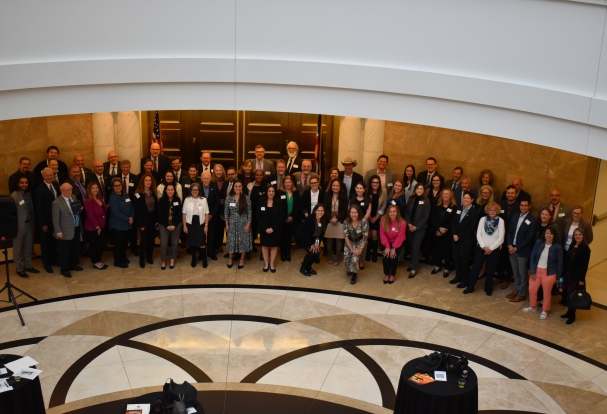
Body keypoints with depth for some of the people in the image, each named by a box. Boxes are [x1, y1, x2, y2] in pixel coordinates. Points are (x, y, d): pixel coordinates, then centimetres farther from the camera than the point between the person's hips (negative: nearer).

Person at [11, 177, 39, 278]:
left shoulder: (28, 194, 4)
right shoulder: (14, 196, -15)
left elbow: (31, 210, 6)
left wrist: (32, 223, 2)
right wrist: (15, 228, -18)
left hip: (29, 224, 6)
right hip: (19, 225, -6)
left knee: (28, 247, 17)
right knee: (18, 248, 8)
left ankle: (28, 266, 33)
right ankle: (19, 269, 21)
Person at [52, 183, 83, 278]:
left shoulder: (73, 197, 4)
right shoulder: (57, 203, -18)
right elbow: (55, 219, -16)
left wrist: (79, 210, -4)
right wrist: (58, 232, -17)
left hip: (76, 229, 7)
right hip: (66, 231, -7)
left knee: (76, 249, 20)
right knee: (65, 251, 6)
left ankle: (73, 265, 40)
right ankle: (64, 270, 22)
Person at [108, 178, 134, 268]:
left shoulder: (126, 194, 5)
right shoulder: (113, 197, -16)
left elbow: (131, 206, 8)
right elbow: (116, 212, -22)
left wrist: (132, 217, -8)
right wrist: (127, 219, -18)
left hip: (127, 223, 7)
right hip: (118, 224, -7)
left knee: (125, 241, 18)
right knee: (118, 243, 3)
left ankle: (123, 257, 35)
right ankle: (118, 261, 14)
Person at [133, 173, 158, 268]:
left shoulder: (153, 193, 7)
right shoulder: (138, 194, -10)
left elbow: (156, 207, 7)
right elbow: (137, 210, -12)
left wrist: (157, 220, 0)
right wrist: (140, 224, -15)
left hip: (153, 220, 5)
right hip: (144, 221, -5)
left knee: (151, 239, 10)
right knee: (143, 240, 1)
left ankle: (149, 257, 24)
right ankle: (142, 260, 10)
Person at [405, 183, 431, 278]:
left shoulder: (426, 202, -7)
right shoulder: (411, 200, 5)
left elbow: (426, 217, -10)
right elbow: (406, 212, 6)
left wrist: (416, 226, -14)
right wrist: (409, 223, -8)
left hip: (420, 228, -4)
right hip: (410, 227, 4)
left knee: (416, 246, -7)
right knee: (411, 246, 8)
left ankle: (414, 269, -3)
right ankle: (413, 263, 23)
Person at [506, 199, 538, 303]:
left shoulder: (532, 221, -11)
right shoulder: (515, 216, 7)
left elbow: (529, 238, -14)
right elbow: (509, 231, 8)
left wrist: (516, 248, -14)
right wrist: (509, 245, -5)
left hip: (523, 251, -5)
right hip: (512, 249, 5)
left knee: (522, 274, 5)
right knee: (515, 273, 16)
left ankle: (522, 294, 16)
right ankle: (517, 290, 30)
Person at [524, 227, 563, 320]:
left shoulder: (557, 247, -12)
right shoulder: (539, 243, -5)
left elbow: (559, 263, -6)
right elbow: (532, 257, -2)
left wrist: (557, 277, -4)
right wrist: (532, 271, -6)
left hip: (549, 273, -3)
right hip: (537, 271, 3)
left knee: (546, 292, 11)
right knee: (532, 289, 13)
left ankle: (545, 311, 30)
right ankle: (533, 306, 38)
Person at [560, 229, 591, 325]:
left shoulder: (585, 248, -12)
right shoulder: (572, 246, 6)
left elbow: (585, 265, -13)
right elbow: (566, 261, 8)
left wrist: (581, 279, -14)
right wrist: (563, 273, 7)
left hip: (577, 276, -6)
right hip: (568, 274, 6)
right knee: (566, 294, 9)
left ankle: (572, 316, 15)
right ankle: (569, 312, 26)